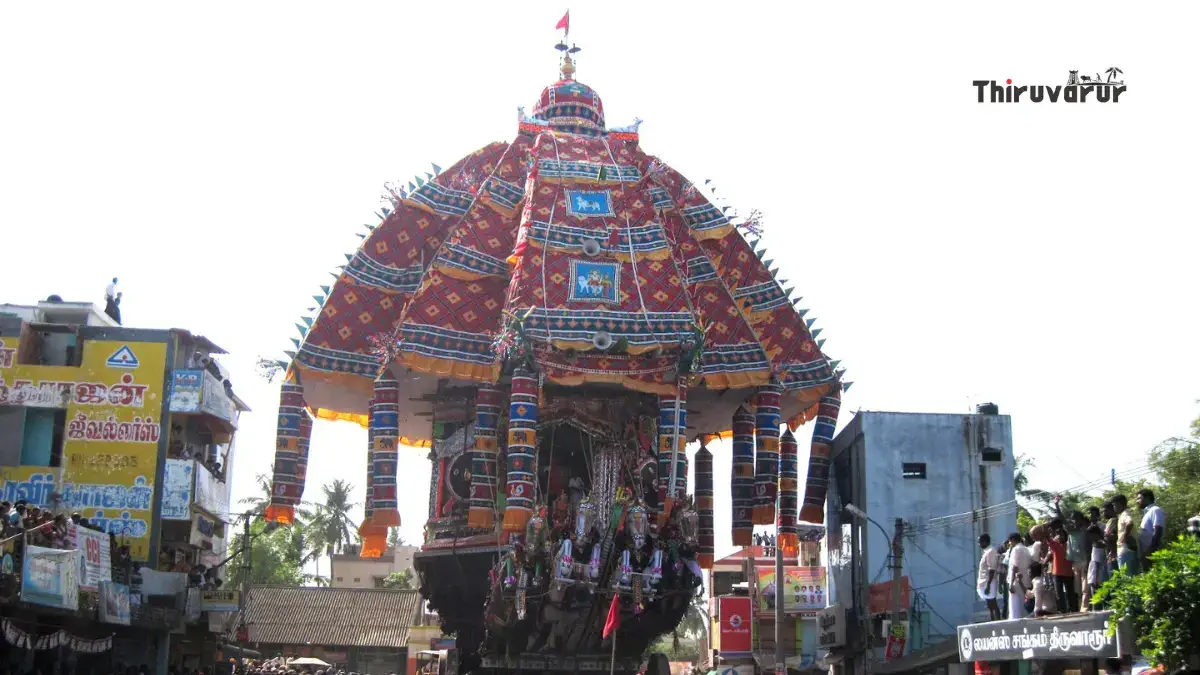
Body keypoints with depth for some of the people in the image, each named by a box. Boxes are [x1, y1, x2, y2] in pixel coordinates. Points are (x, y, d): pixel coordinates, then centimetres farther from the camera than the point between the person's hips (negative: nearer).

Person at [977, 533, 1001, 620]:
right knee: (991, 606, 12)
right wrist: (980, 583, 20)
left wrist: (988, 585, -24)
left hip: (988, 583, -10)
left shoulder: (990, 552, -16)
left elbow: (992, 570, -22)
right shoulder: (986, 552, 13)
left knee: (992, 606, -7)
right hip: (985, 583, 10)